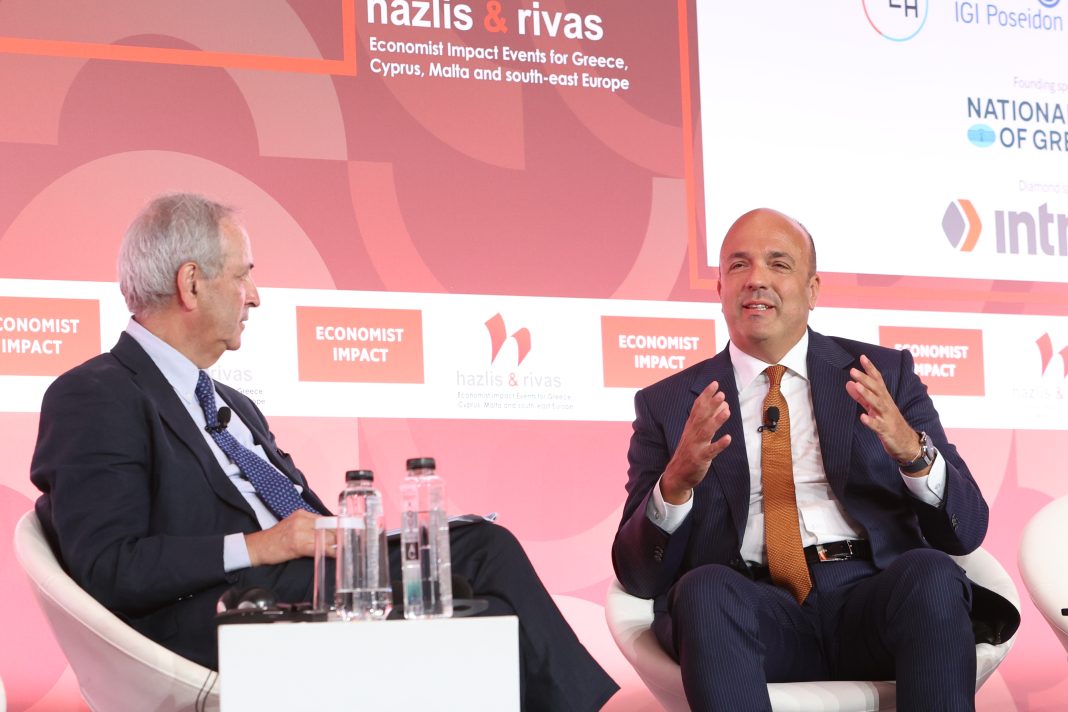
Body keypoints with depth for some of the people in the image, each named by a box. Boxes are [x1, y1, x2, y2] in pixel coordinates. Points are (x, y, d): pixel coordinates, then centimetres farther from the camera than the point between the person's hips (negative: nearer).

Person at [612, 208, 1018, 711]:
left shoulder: (884, 373, 16)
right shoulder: (667, 405, 15)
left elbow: (967, 528, 9)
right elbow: (637, 574, 8)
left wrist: (913, 451, -12)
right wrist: (676, 483, -13)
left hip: (872, 597, 1)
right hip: (751, 607, -1)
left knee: (931, 575, -32)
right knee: (705, 589, -34)